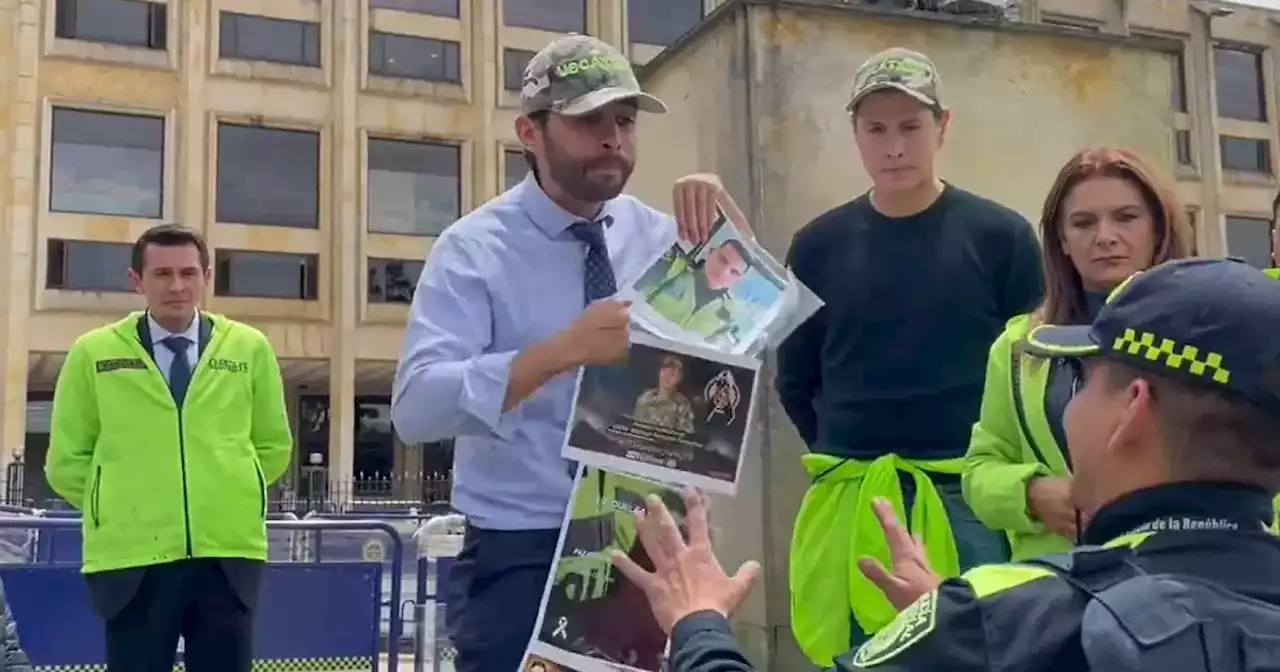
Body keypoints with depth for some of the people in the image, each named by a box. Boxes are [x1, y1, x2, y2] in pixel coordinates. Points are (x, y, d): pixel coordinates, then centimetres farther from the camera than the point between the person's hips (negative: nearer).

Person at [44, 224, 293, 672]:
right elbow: (67, 462, 9)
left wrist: (231, 495, 9)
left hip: (229, 551, 1)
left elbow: (274, 448, 15)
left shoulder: (249, 347, 6)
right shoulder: (94, 352, 4)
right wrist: (119, 508, 5)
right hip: (131, 556, -1)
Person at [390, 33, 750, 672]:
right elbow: (415, 406, -21)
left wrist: (725, 221, -15)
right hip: (519, 554, -4)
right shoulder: (475, 248, -9)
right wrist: (562, 351, -33)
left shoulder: (660, 236, 3)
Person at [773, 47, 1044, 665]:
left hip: (969, 497, -2)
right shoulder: (818, 246, 5)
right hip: (850, 501, 2)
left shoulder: (1001, 236, -1)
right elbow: (794, 379, 12)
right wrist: (842, 456, 5)